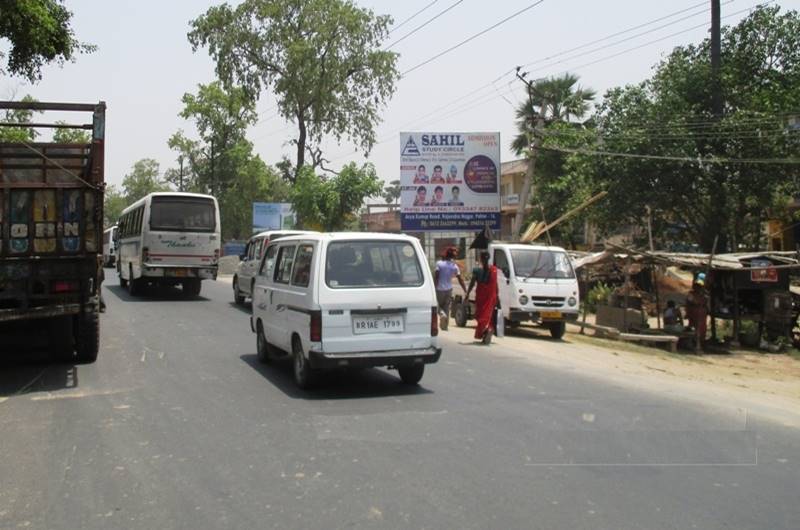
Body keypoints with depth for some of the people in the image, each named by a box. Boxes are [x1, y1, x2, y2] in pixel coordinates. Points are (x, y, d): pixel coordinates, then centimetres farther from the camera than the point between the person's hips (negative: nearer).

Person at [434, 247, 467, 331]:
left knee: (438, 305, 14)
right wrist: (466, 290, 7)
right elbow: (460, 280, 0)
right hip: (449, 289, 3)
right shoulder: (454, 266, -1)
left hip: (439, 289, -3)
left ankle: (442, 314, -18)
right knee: (446, 308, 13)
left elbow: (435, 276, -15)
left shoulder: (439, 263, -10)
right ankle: (445, 326, 12)